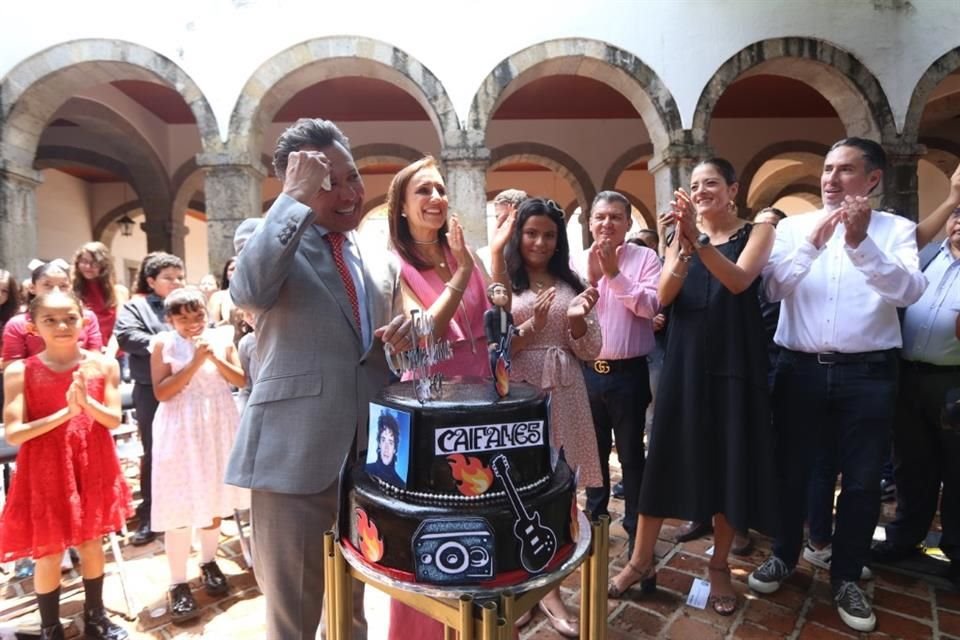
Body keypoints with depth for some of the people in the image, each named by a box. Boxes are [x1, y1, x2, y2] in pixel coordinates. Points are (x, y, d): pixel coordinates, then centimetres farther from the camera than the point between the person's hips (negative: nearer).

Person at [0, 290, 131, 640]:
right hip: (45, 472, -1)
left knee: (92, 544, 16)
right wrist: (64, 413, -23)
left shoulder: (104, 365, -5)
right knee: (49, 554, 9)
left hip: (93, 468, 2)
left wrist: (87, 402, -24)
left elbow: (114, 419, -6)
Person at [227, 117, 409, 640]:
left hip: (368, 455, 5)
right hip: (295, 456, -5)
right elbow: (247, 291, -27)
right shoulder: (266, 237, -3)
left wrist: (401, 336, -4)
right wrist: (298, 200, -22)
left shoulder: (381, 264, 11)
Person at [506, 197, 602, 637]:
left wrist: (578, 319, -10)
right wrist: (533, 325, -19)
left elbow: (589, 351, 9)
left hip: (564, 396, 4)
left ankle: (549, 587, 26)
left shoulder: (570, 284, 10)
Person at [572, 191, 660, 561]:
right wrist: (591, 277, -16)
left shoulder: (645, 258, -3)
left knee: (631, 453, 10)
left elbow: (650, 307, -16)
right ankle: (594, 518, 37)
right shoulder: (577, 262, 4)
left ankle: (636, 529, 27)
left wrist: (614, 274, -18)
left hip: (628, 372, -3)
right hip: (587, 371, 3)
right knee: (594, 450, 18)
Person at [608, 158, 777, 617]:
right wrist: (684, 245, -21)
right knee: (665, 457, 5)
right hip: (686, 360, 2)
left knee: (730, 461, 7)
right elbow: (664, 296, -6)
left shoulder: (757, 232, 3)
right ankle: (642, 561, 18)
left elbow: (739, 281, -17)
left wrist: (697, 242, -30)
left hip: (735, 360, -1)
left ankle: (719, 565, 27)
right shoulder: (684, 235, 8)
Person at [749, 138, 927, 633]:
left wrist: (861, 241, -24)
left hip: (867, 373, 0)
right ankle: (784, 556, 34)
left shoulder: (896, 229, 2)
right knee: (790, 470, 12)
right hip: (800, 368, 1)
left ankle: (845, 577, 30)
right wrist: (812, 243, -18)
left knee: (861, 480, 9)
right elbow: (773, 289, -6)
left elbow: (909, 290, -13)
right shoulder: (793, 226, 5)